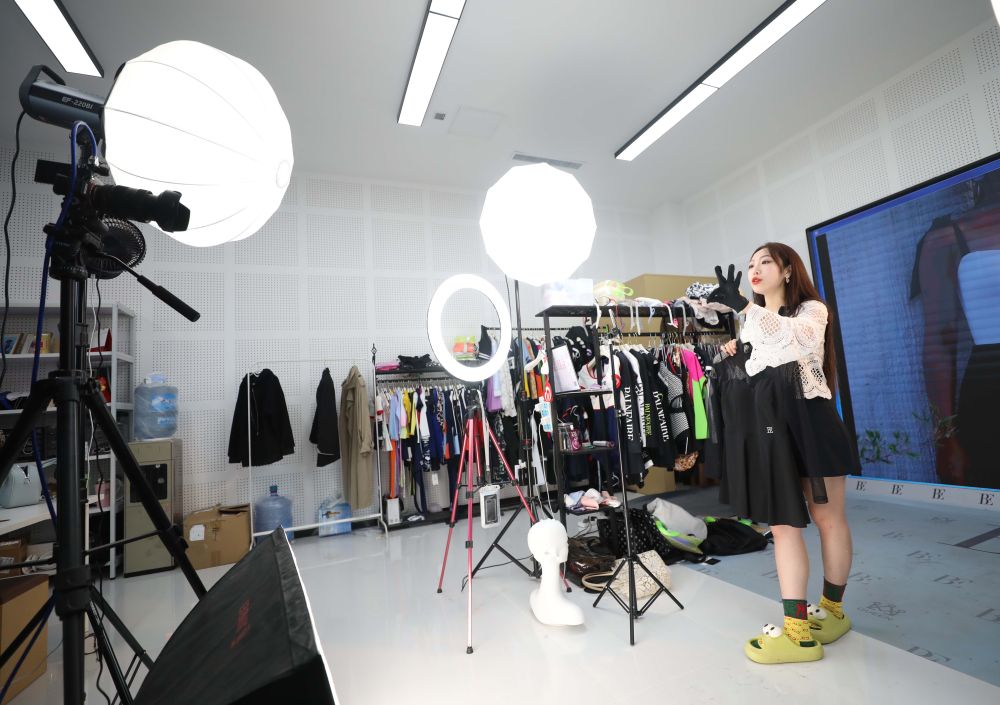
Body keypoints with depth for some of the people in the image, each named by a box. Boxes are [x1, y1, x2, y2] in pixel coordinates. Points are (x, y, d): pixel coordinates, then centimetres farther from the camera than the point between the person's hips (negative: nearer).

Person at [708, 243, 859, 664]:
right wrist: (734, 356, 4)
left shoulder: (811, 309, 2)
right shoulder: (751, 322, 18)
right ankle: (797, 628, 7)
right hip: (768, 424, 5)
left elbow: (802, 339, -25)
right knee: (781, 524, 1)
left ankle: (832, 610, 25)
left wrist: (743, 306, -33)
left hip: (810, 419, -4)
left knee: (828, 519, 8)